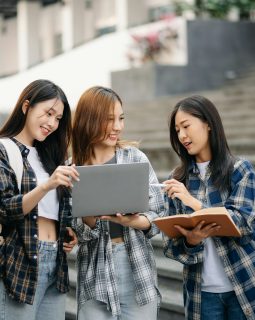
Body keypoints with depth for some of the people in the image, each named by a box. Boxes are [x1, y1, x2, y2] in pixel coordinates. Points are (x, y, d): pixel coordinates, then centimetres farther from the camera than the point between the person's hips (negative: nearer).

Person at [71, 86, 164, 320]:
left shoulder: (135, 158, 2)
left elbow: (159, 215, 0)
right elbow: (76, 233, -2)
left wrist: (134, 221, -20)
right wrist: (90, 216, -22)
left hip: (138, 272, 0)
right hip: (95, 277, 0)